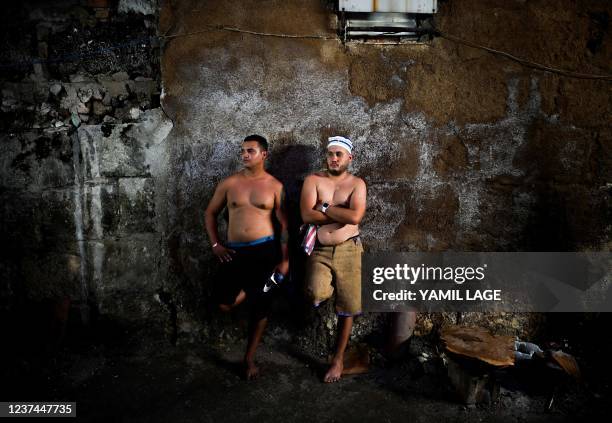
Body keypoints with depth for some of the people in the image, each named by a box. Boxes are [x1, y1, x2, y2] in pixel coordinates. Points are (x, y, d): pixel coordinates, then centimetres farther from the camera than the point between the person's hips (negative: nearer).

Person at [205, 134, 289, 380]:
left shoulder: (275, 186, 1)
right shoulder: (229, 183, 5)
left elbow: (284, 224, 1)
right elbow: (210, 213, 13)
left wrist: (285, 259, -5)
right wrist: (215, 244, 1)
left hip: (265, 251, -1)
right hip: (235, 252, 1)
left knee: (260, 306, 4)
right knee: (225, 304, -8)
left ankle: (250, 358, 23)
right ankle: (245, 291, 28)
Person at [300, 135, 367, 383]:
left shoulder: (357, 184, 1)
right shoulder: (313, 180, 1)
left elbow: (355, 217, -17)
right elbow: (307, 215, -13)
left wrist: (325, 208, -10)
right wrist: (342, 212, -11)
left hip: (348, 251, 1)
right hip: (319, 251, 0)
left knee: (347, 307, 6)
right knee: (316, 296, -27)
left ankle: (338, 359, 24)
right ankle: (323, 291, 10)